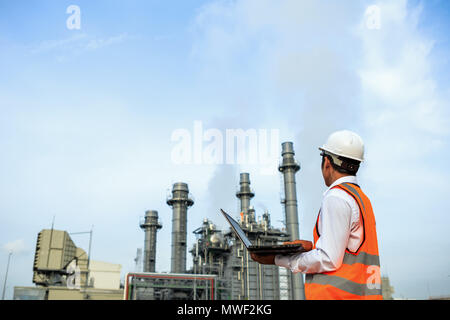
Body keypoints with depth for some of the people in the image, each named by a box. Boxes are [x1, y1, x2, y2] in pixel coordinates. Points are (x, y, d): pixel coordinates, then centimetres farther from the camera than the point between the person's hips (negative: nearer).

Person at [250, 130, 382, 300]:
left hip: (335, 295, -9)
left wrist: (278, 259, -10)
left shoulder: (336, 198, -11)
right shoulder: (362, 198, 18)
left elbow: (329, 260, -16)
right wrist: (312, 246, 21)